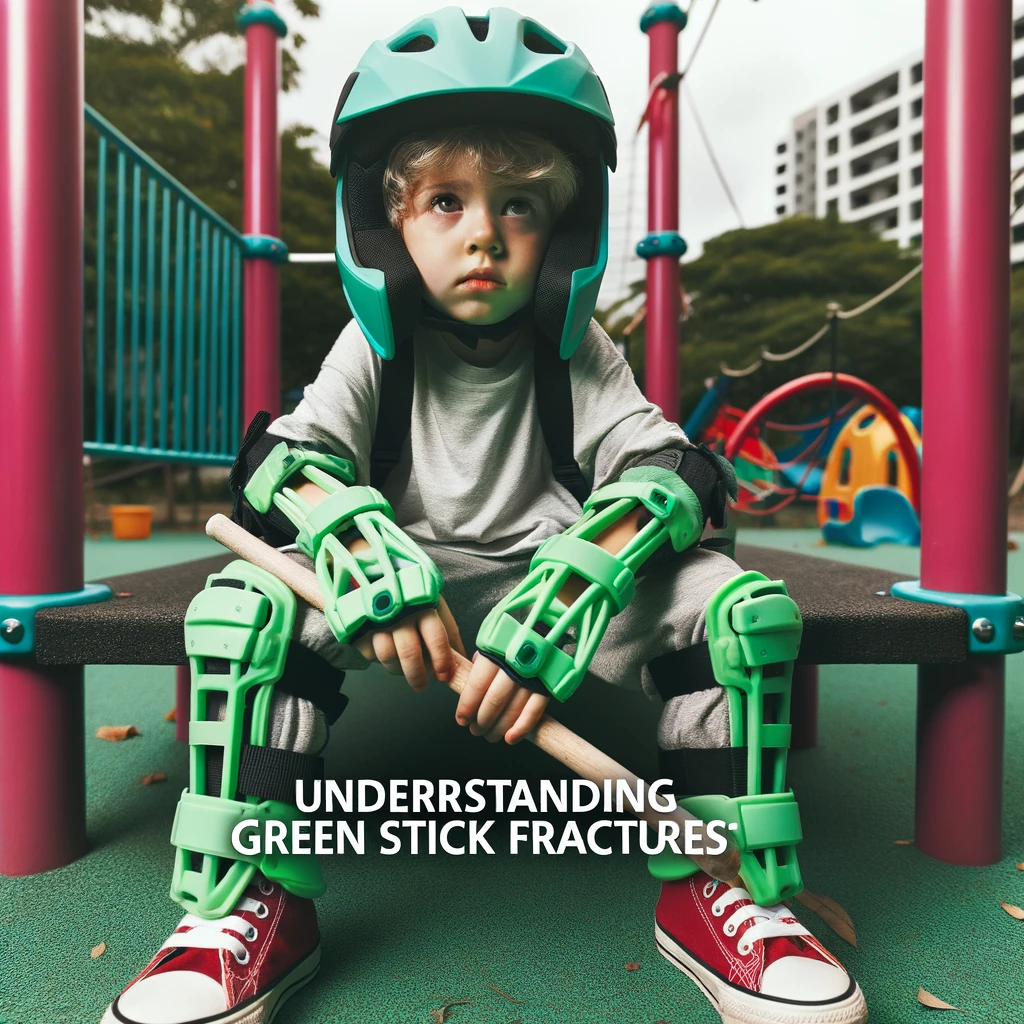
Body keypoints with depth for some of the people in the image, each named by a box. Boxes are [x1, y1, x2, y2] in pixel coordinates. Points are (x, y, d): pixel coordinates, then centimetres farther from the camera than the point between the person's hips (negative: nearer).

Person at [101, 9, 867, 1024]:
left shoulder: (579, 357, -2)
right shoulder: (374, 350, 0)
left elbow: (672, 471, -14)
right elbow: (283, 457, -10)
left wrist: (565, 592, -35)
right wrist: (369, 552, -34)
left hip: (554, 581, 1)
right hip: (402, 591, 0)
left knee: (747, 606, -21)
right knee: (244, 604, -26)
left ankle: (714, 890, -6)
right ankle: (253, 906, -11)